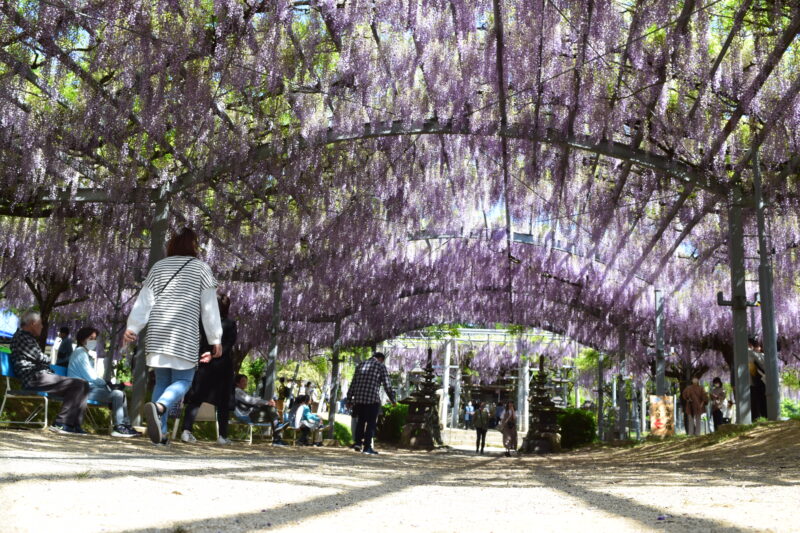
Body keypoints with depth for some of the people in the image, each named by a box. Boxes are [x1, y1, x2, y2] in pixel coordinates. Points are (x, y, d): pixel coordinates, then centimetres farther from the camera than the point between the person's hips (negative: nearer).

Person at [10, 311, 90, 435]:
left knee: (83, 385, 3)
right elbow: (40, 357, -10)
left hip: (40, 376, 11)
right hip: (34, 379, -11)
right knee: (77, 385, -21)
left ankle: (75, 425, -7)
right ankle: (61, 424, -20)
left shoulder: (27, 337, 27)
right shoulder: (21, 336, -5)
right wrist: (49, 360, 10)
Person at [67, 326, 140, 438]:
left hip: (88, 387, 11)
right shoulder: (80, 352, -9)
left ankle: (126, 425, 1)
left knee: (120, 393, 8)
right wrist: (105, 383, -2)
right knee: (117, 394, -21)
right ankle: (119, 427, -16)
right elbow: (90, 377, -16)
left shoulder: (85, 353, 23)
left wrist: (106, 383, 3)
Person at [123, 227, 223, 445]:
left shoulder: (159, 266, 13)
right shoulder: (201, 268, 3)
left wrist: (133, 327, 4)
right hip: (184, 335, -4)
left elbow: (144, 299, 6)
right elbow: (209, 307, 2)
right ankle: (158, 406, -30)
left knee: (162, 381, 11)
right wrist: (215, 339, 4)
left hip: (158, 333, 4)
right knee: (182, 380, 0)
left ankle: (160, 433, 5)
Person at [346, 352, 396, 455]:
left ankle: (358, 442, 11)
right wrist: (393, 400, 8)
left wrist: (349, 399, 18)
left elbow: (353, 384, 15)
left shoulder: (361, 365, 16)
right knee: (371, 423, 3)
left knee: (361, 421, 19)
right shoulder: (381, 366, 3)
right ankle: (367, 447, 1)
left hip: (358, 398, 5)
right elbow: (387, 385, -1)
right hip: (373, 399, -4)